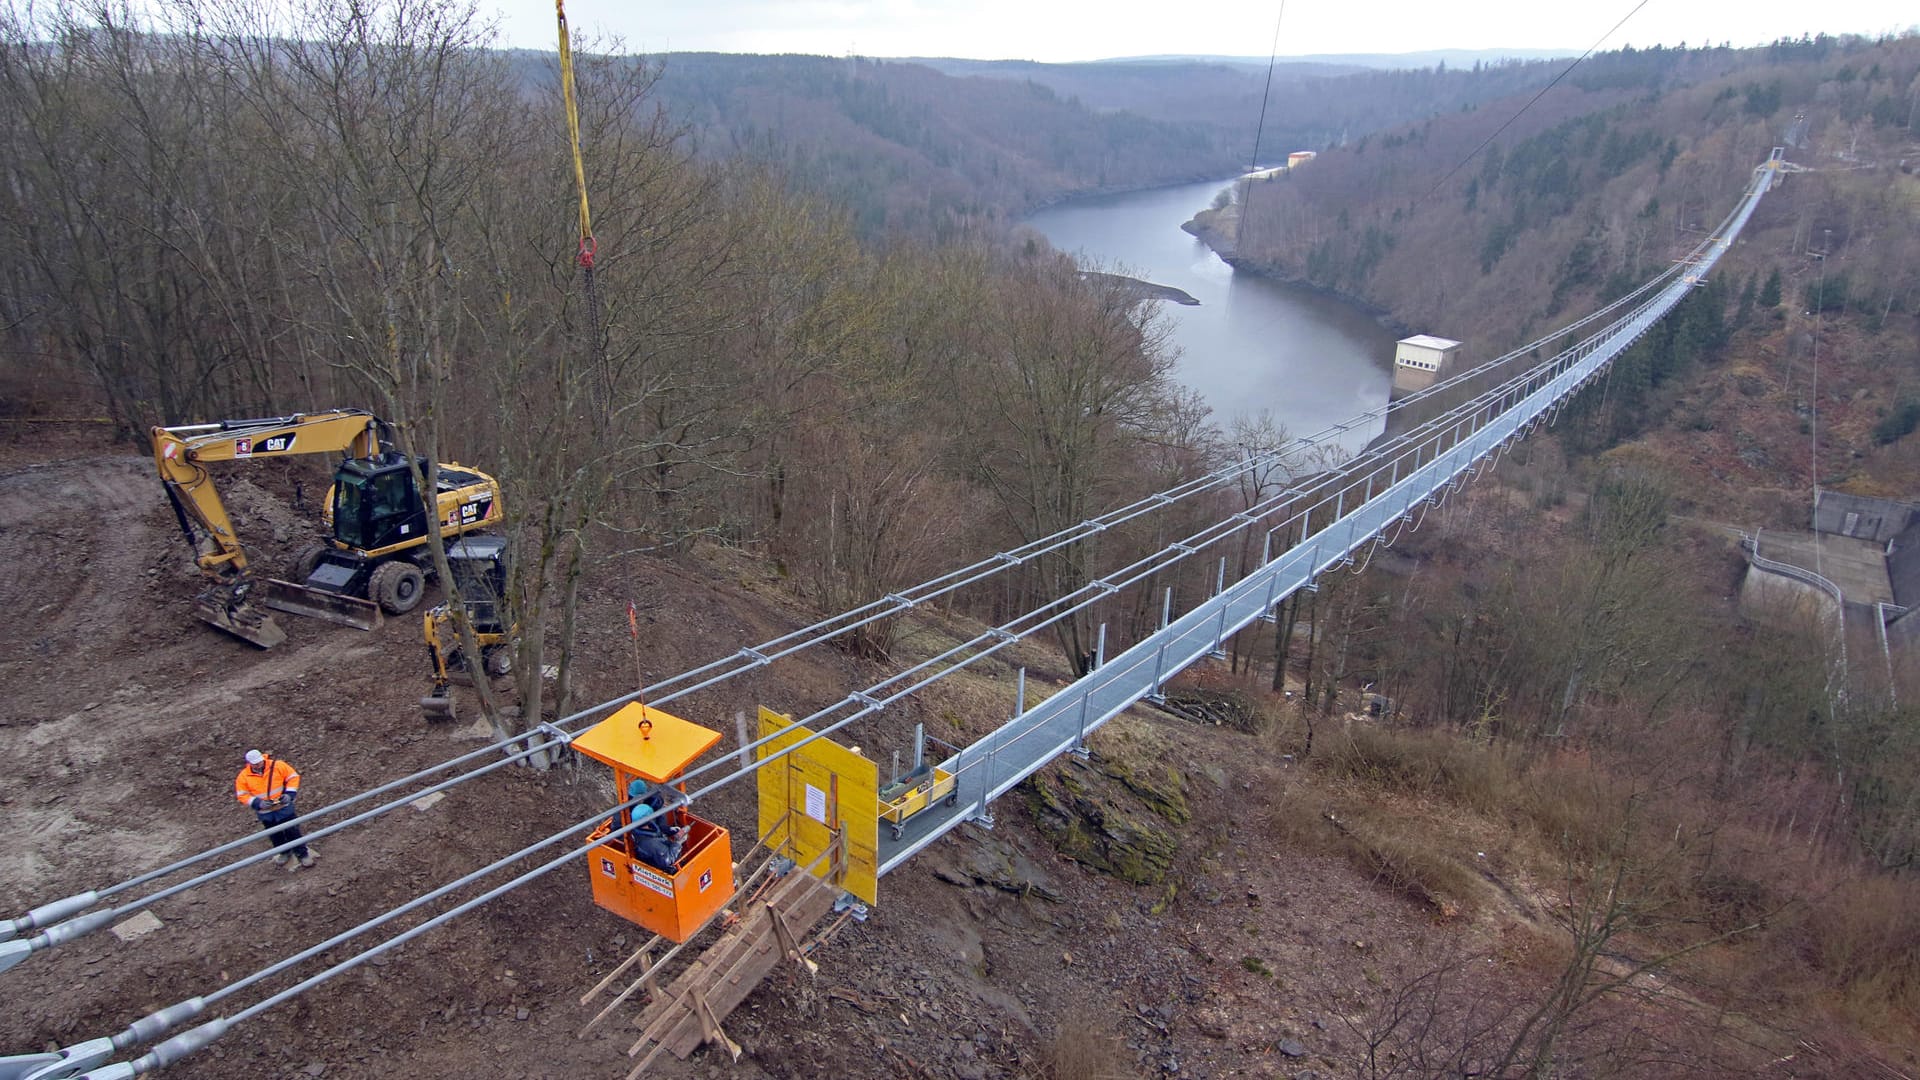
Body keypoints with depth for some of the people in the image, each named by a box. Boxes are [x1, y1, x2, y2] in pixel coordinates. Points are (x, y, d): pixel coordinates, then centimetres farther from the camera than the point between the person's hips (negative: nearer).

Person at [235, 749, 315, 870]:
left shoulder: (277, 766, -12)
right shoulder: (243, 777, -7)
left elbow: (293, 776, -4)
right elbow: (241, 796, -3)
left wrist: (290, 794, -14)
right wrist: (257, 803, -17)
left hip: (284, 807, -2)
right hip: (265, 813, 2)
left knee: (292, 831, 2)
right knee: (274, 835, 17)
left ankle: (302, 854, 15)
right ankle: (285, 853, 39)